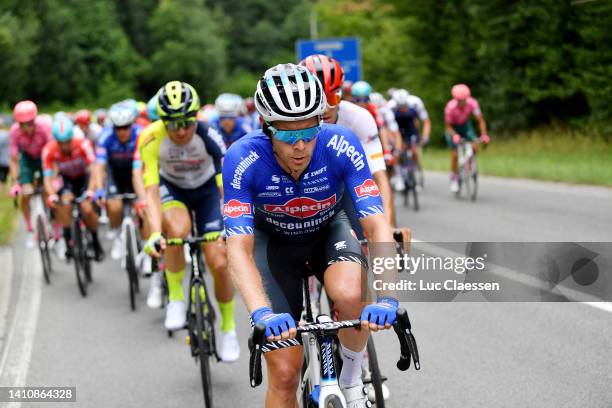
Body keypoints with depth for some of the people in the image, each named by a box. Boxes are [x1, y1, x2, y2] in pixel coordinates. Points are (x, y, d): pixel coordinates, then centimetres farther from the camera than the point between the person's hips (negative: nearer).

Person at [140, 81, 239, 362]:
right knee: (178, 229, -36)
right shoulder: (151, 139, -30)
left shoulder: (209, 137, -31)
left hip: (206, 189, 0)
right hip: (171, 188, 0)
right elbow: (151, 190, -33)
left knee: (219, 263, -10)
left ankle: (229, 327, 14)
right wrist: (155, 233, -47)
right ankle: (175, 298, -14)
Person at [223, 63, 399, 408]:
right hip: (274, 240, 0)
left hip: (329, 230, 0)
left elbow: (377, 225, -34)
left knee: (352, 296, -34)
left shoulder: (341, 145, -31)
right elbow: (239, 247, -37)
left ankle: (352, 379, -5)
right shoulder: (243, 159, -33)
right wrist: (263, 314, -53)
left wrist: (386, 298, -49)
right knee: (285, 373, -9)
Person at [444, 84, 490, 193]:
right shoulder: (450, 107, -33)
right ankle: (454, 178, 11)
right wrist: (454, 135, -40)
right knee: (454, 154, -9)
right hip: (453, 128, -2)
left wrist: (484, 135, -35)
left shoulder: (472, 103, -29)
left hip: (465, 125, 2)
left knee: (474, 147, -20)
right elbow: (448, 125, -23)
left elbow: (480, 119, -23)